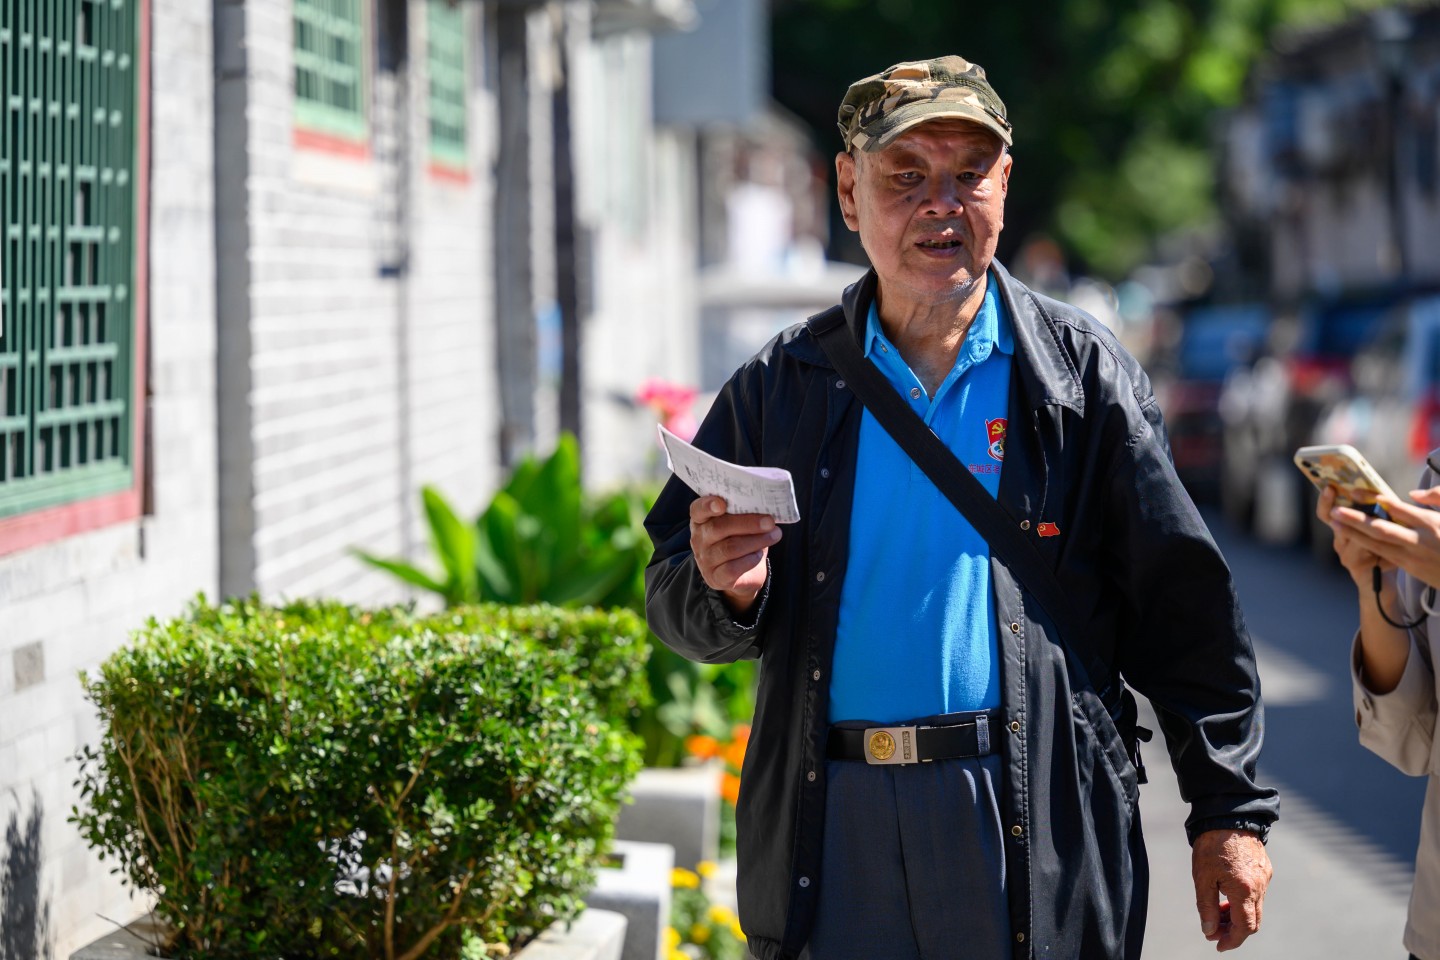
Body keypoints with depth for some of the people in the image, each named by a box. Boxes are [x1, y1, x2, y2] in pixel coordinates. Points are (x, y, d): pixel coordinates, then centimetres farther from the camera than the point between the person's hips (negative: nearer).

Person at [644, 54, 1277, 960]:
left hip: (1033, 819, -2)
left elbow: (1184, 612, 2)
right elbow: (678, 605, 11)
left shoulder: (1083, 374, 3)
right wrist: (725, 588, -13)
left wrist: (1231, 812, -2)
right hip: (835, 822, 2)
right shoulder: (782, 386, 8)